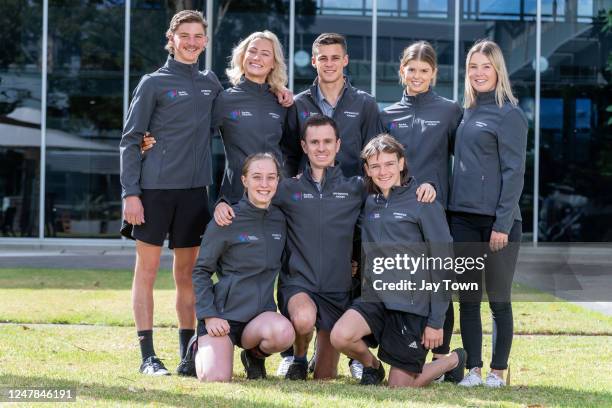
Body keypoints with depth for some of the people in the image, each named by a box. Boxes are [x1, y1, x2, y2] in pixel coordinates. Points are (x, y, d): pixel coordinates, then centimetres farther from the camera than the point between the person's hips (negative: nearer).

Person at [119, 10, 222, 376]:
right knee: (147, 270, -1)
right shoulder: (154, 83, 0)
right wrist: (130, 193, -10)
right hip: (155, 188, -4)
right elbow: (131, 140, -2)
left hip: (195, 190, 4)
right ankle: (148, 356, 1)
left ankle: (187, 353, 15)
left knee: (187, 273, 9)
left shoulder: (211, 83, 13)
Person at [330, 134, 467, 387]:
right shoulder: (368, 204, 10)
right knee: (340, 336, -25)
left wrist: (436, 321, -9)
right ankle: (372, 366, 9)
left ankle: (454, 360, 27)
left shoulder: (424, 204, -6)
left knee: (399, 388, -2)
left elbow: (442, 265, -7)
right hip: (375, 298, 4)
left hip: (414, 303, -4)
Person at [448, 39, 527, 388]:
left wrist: (503, 224, -16)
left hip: (497, 219, -6)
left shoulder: (509, 114, -6)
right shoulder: (467, 112, 14)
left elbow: (514, 172, -10)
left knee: (499, 299, 1)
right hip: (463, 218, 6)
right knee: (468, 298, 5)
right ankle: (473, 369, 10)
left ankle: (499, 371, 9)